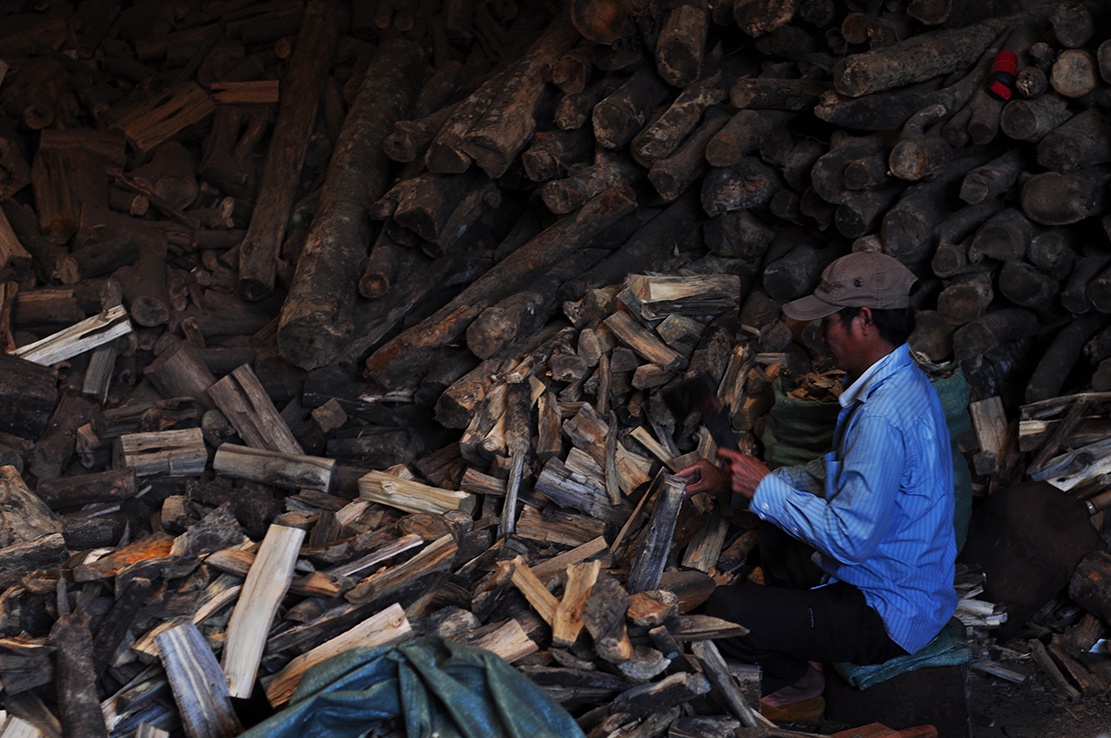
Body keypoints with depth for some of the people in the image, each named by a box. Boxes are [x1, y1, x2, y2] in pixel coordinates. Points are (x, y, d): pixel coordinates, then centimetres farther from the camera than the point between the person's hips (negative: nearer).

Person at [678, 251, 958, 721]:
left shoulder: (882, 418, -31)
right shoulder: (895, 382, 3)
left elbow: (851, 538, -32)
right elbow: (836, 475, 12)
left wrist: (764, 488, -20)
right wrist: (733, 481, 5)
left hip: (888, 615, -10)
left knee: (722, 613, -21)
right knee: (773, 520, 27)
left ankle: (795, 683, 9)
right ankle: (798, 644, 22)